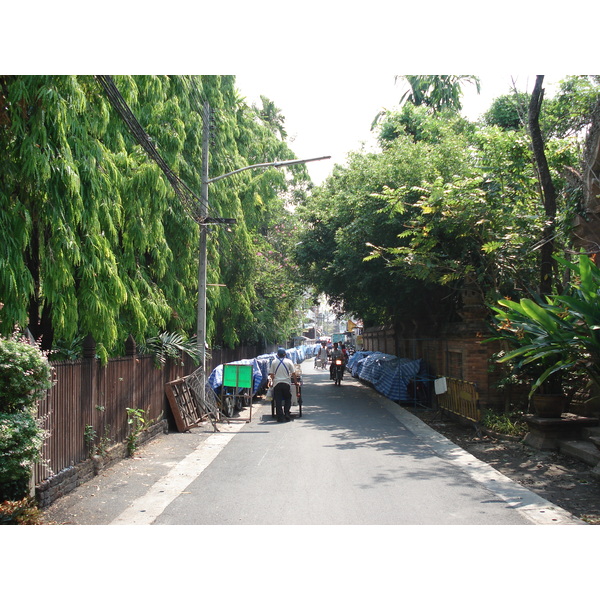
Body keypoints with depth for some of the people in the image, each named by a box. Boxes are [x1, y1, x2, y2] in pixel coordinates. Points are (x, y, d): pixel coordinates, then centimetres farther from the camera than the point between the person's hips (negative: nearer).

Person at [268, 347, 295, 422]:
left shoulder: (274, 362, 5)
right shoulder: (289, 361, 3)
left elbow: (271, 374, 7)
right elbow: (293, 373, 5)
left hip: (277, 383, 0)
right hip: (286, 383, 0)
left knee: (278, 400, 3)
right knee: (288, 399, 16)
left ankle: (280, 417, 0)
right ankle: (286, 414, 6)